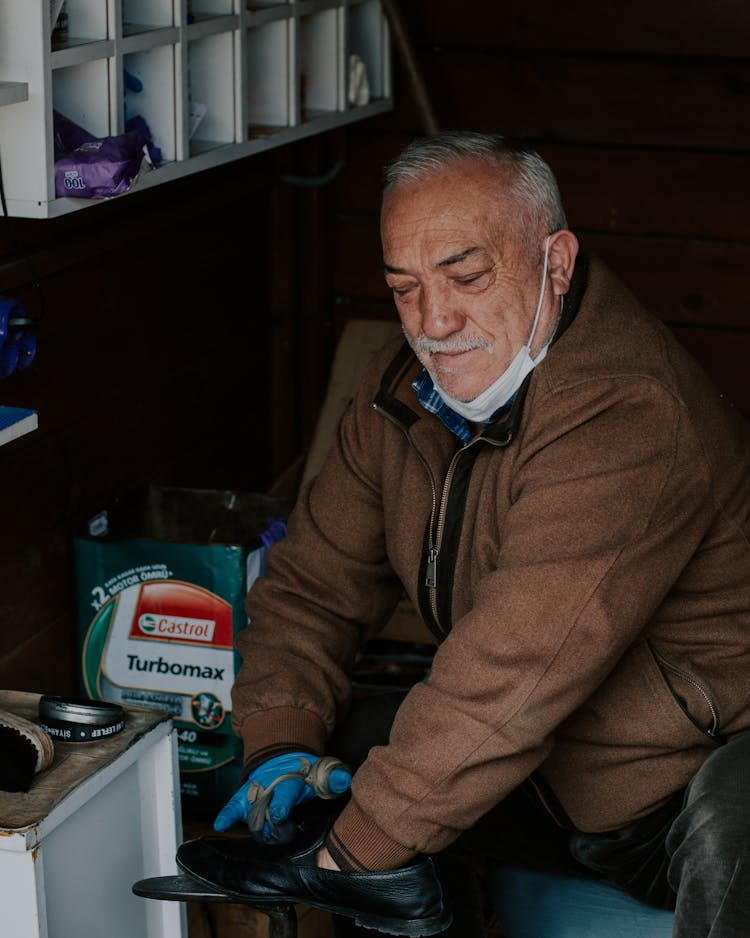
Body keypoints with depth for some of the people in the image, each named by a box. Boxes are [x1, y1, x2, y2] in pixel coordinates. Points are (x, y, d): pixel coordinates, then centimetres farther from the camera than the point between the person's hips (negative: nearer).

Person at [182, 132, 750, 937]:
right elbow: (313, 583, 6)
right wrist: (280, 746, -12)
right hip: (545, 772, 8)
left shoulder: (625, 417, -30)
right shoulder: (406, 389, -1)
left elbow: (513, 676, -36)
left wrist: (350, 852, -31)